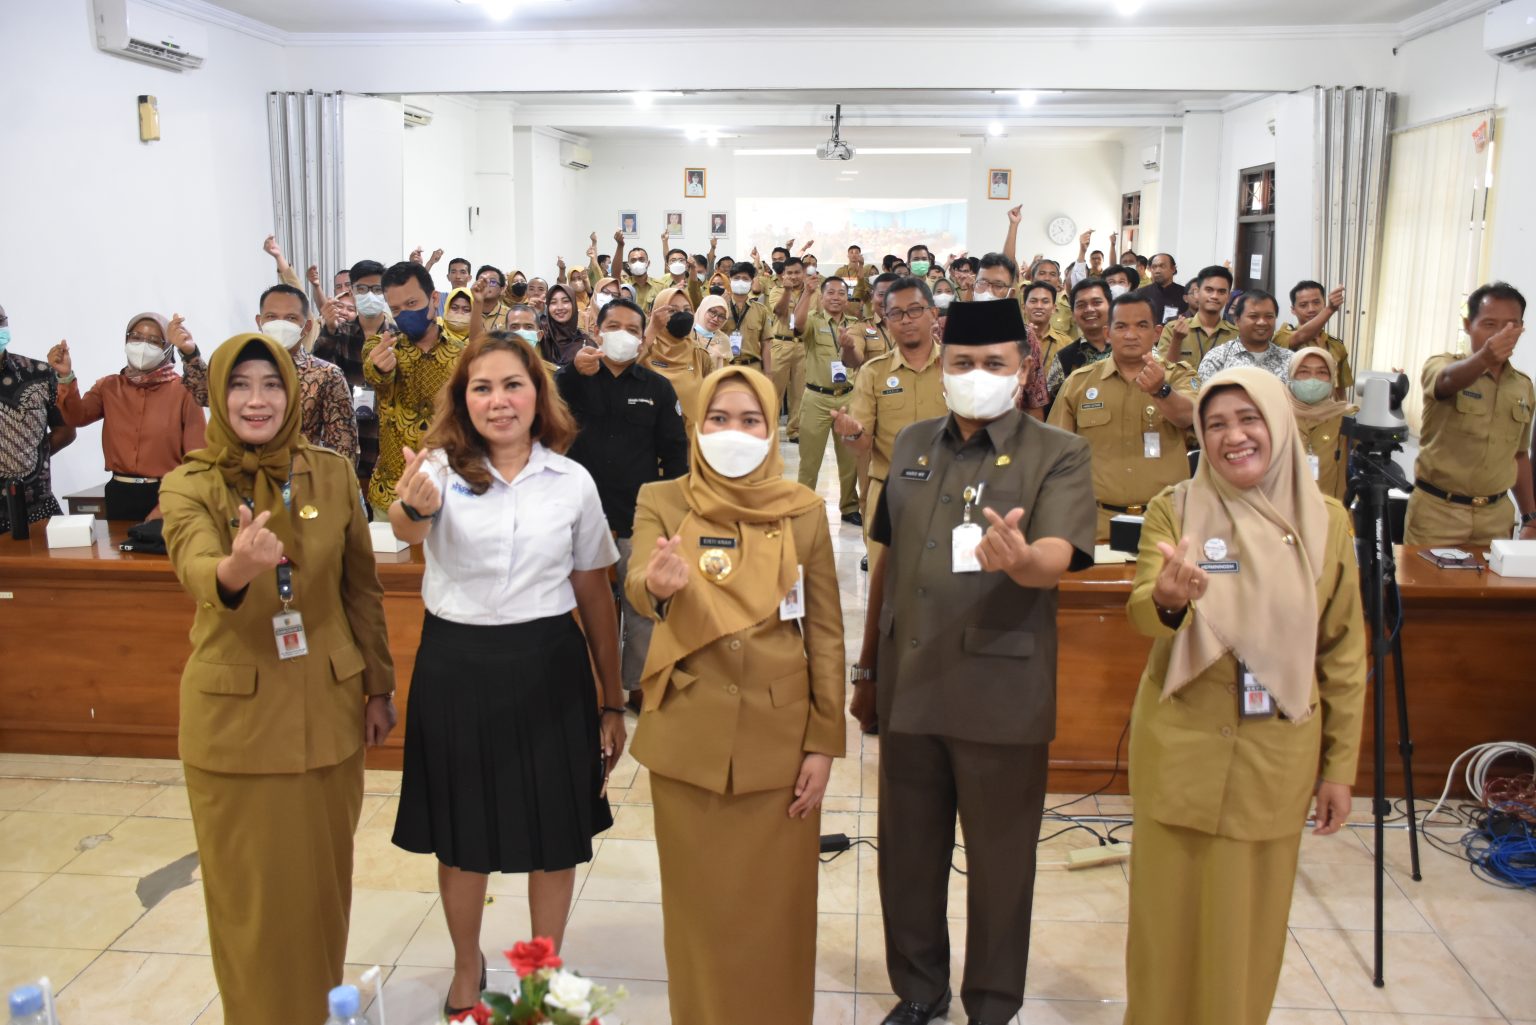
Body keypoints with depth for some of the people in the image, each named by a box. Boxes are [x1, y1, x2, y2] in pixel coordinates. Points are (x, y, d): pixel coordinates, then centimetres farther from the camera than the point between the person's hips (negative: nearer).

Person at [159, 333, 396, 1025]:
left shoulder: (332, 474, 0)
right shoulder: (188, 485, -7)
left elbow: (363, 587, 6)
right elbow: (199, 572, -28)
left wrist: (378, 687, 7)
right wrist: (238, 567, -51)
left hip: (328, 707, 2)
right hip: (235, 712, -2)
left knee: (323, 878, 14)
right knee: (253, 888, 8)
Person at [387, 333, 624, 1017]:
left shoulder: (572, 480, 0)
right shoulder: (444, 468, -5)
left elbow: (595, 594, 5)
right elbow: (407, 528, -29)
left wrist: (613, 703, 6)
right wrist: (414, 508, -54)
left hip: (549, 668, 1)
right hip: (456, 668, -1)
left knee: (555, 833, 12)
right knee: (463, 833, 14)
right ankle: (467, 968, 40)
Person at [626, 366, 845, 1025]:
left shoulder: (804, 510, 0)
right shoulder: (661, 502, -2)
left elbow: (826, 632, 1)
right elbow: (636, 586, -20)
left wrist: (824, 743, -3)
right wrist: (659, 587, -44)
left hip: (780, 734, 0)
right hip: (689, 735, 0)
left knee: (775, 906, 10)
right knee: (701, 903, 12)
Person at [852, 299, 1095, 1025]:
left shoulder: (1059, 455, -7)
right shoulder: (912, 445, 7)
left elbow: (1057, 556, -23)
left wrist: (1018, 557, -47)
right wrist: (867, 667, 14)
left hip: (1002, 694, -4)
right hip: (908, 685, 4)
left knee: (999, 861, 11)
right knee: (907, 852, 15)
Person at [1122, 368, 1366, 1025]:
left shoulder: (1326, 520, 0)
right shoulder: (1174, 510, -4)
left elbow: (1344, 653, 5)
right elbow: (1140, 613, -18)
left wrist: (1340, 766, 5)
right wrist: (1167, 599, -41)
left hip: (1278, 755, 1)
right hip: (1180, 749, -1)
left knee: (1249, 917, 13)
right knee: (1170, 910, 10)